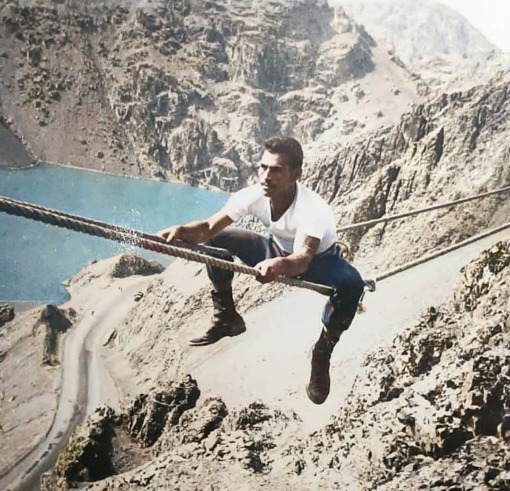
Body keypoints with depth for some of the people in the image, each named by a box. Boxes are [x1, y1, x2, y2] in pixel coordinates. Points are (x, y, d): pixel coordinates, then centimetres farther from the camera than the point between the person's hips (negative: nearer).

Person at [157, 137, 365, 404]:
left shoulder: (314, 209, -37)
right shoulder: (254, 195, -24)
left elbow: (303, 259, -51)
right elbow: (209, 227, -27)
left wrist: (281, 265, -74)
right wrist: (181, 231, -49)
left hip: (318, 261, -5)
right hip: (278, 252, 5)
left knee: (350, 284, -38)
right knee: (216, 242, -11)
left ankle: (323, 352, -13)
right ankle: (226, 319, 5)